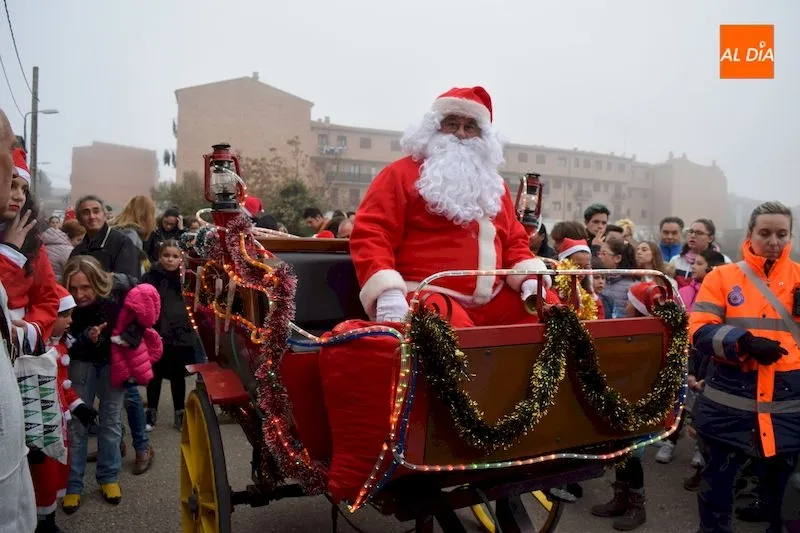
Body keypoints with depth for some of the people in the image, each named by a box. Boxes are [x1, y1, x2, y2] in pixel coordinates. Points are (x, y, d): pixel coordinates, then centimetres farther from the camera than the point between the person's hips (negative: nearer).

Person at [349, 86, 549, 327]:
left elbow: (514, 240, 23)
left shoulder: (493, 183, 22)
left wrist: (528, 278, 2)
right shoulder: (402, 173, 2)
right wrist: (387, 290, -23)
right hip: (428, 293, -7)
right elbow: (371, 233, -8)